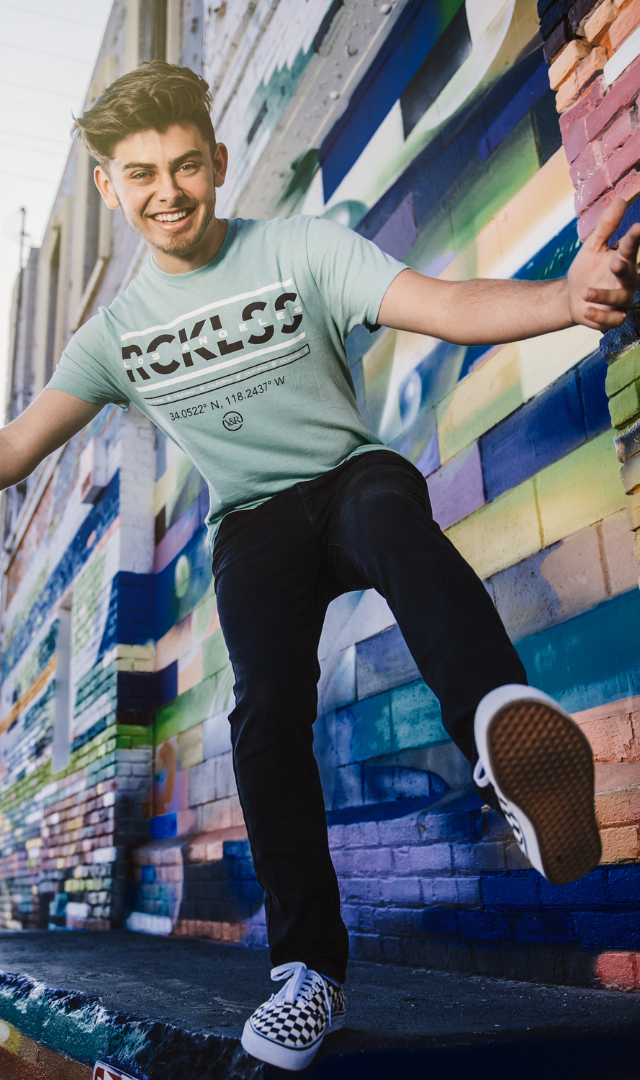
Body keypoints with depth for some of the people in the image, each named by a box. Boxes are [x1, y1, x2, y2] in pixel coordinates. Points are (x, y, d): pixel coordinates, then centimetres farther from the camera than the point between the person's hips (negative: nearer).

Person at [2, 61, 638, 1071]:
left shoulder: (303, 248, -5)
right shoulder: (117, 328, 5)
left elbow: (450, 305, -19)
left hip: (352, 476, -2)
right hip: (254, 526, 3)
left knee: (390, 512, -40)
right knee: (267, 710, -20)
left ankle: (500, 721, -65)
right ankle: (311, 972, -9)